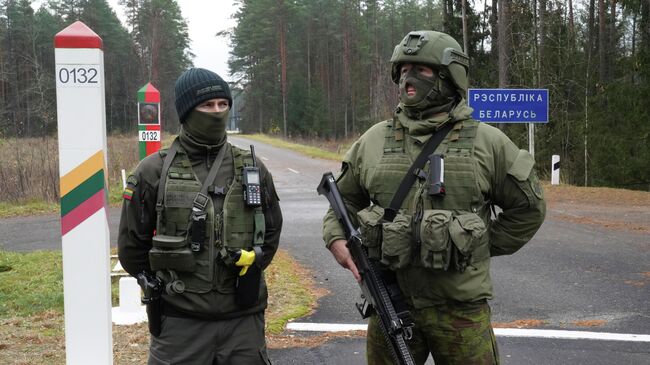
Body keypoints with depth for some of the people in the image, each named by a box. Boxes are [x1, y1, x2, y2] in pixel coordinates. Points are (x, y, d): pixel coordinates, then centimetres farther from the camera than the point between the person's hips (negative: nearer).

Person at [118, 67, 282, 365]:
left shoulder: (252, 170, 6)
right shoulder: (154, 172, -2)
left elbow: (271, 231, 17)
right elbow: (132, 244, 6)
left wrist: (252, 262, 5)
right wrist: (165, 286, 6)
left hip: (243, 318, 2)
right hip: (180, 320, -2)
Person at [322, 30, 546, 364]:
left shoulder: (486, 142, 0)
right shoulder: (374, 139, 6)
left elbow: (529, 206, 8)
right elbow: (344, 197, 16)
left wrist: (484, 247, 5)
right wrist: (337, 237, -1)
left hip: (460, 308, -2)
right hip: (389, 304, 2)